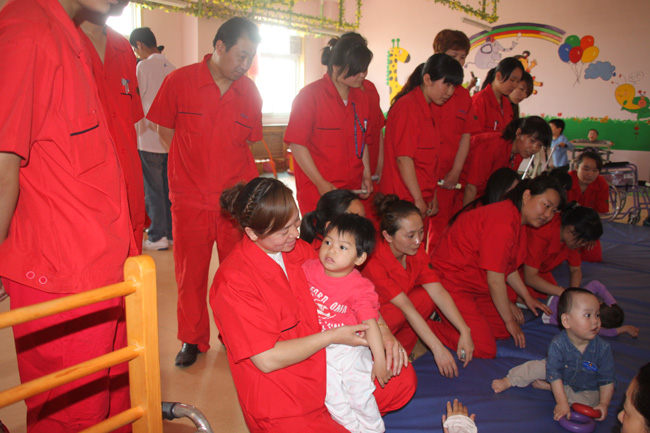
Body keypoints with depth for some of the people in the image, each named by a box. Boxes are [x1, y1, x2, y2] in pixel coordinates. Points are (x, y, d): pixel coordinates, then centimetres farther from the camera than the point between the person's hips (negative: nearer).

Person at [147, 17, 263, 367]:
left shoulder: (250, 92, 4)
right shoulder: (179, 81, -4)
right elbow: (165, 130, 5)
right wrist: (195, 163, 0)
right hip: (190, 199, -1)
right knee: (190, 273, 9)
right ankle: (193, 339, 28)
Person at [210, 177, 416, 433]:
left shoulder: (300, 250, 0)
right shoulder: (233, 280, -20)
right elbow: (267, 359, -20)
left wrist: (383, 332, -5)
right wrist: (332, 336, -16)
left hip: (327, 368, 7)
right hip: (281, 403, -6)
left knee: (403, 378, 0)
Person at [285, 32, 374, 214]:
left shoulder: (361, 97, 13)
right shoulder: (310, 95, -8)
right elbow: (296, 144, -11)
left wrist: (366, 174, 10)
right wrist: (321, 184, -13)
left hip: (353, 189, 6)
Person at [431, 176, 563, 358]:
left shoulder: (517, 220, 8)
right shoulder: (502, 222, -25)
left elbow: (508, 266, 21)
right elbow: (495, 280, -21)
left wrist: (527, 297, 23)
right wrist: (510, 321, -10)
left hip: (477, 285, 11)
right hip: (451, 283, -11)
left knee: (504, 331, 10)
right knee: (485, 350, -14)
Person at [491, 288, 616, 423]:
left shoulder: (603, 348, -27)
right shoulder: (558, 345, -31)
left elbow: (607, 379, -16)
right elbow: (555, 374, -28)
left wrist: (603, 404, -23)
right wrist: (562, 403, -32)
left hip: (586, 389, 0)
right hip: (562, 376, 0)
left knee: (591, 400, -26)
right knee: (536, 367, -13)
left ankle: (547, 386, -12)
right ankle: (508, 381, 9)